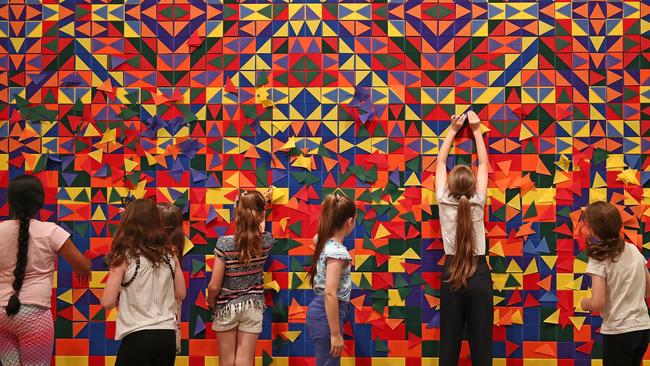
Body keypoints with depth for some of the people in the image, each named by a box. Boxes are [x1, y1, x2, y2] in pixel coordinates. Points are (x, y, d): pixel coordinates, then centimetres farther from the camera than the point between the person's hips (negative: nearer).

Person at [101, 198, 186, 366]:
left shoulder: (125, 257, -9)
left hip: (137, 336, -4)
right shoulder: (169, 254, 2)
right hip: (167, 336, 4)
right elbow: (180, 294, 12)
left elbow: (107, 303, -9)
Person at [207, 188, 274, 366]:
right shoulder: (266, 242, -12)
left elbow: (214, 286, -16)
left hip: (226, 306, -1)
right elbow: (260, 228, 16)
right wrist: (264, 202, 32)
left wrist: (211, 304, 5)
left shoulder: (224, 243, -20)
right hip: (253, 306, 2)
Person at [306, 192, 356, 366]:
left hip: (321, 310, 10)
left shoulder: (326, 242, 6)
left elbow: (316, 239, 35)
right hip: (326, 315, -10)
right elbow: (330, 293, -27)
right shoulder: (337, 251, -22)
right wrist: (335, 334, -25)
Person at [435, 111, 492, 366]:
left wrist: (453, 130, 15)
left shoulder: (444, 202, -6)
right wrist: (476, 131, 14)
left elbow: (440, 163, 8)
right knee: (481, 343, 1)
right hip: (479, 274, -1)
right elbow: (484, 164, 7)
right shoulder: (478, 203, -6)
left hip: (452, 274, 1)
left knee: (449, 342, 4)